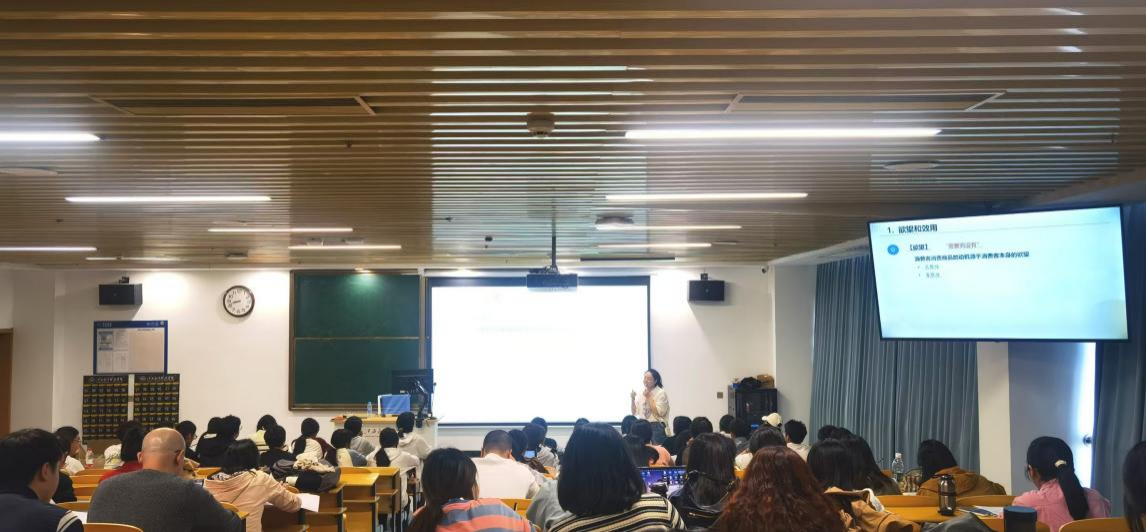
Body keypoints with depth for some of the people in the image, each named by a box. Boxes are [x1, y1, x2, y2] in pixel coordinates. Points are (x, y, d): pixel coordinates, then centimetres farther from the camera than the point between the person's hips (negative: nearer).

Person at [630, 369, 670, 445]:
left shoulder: (661, 393, -5)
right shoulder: (641, 394, 10)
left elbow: (659, 413, -15)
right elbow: (634, 412, 8)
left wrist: (649, 397, -13)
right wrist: (633, 399, -7)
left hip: (656, 427, -5)